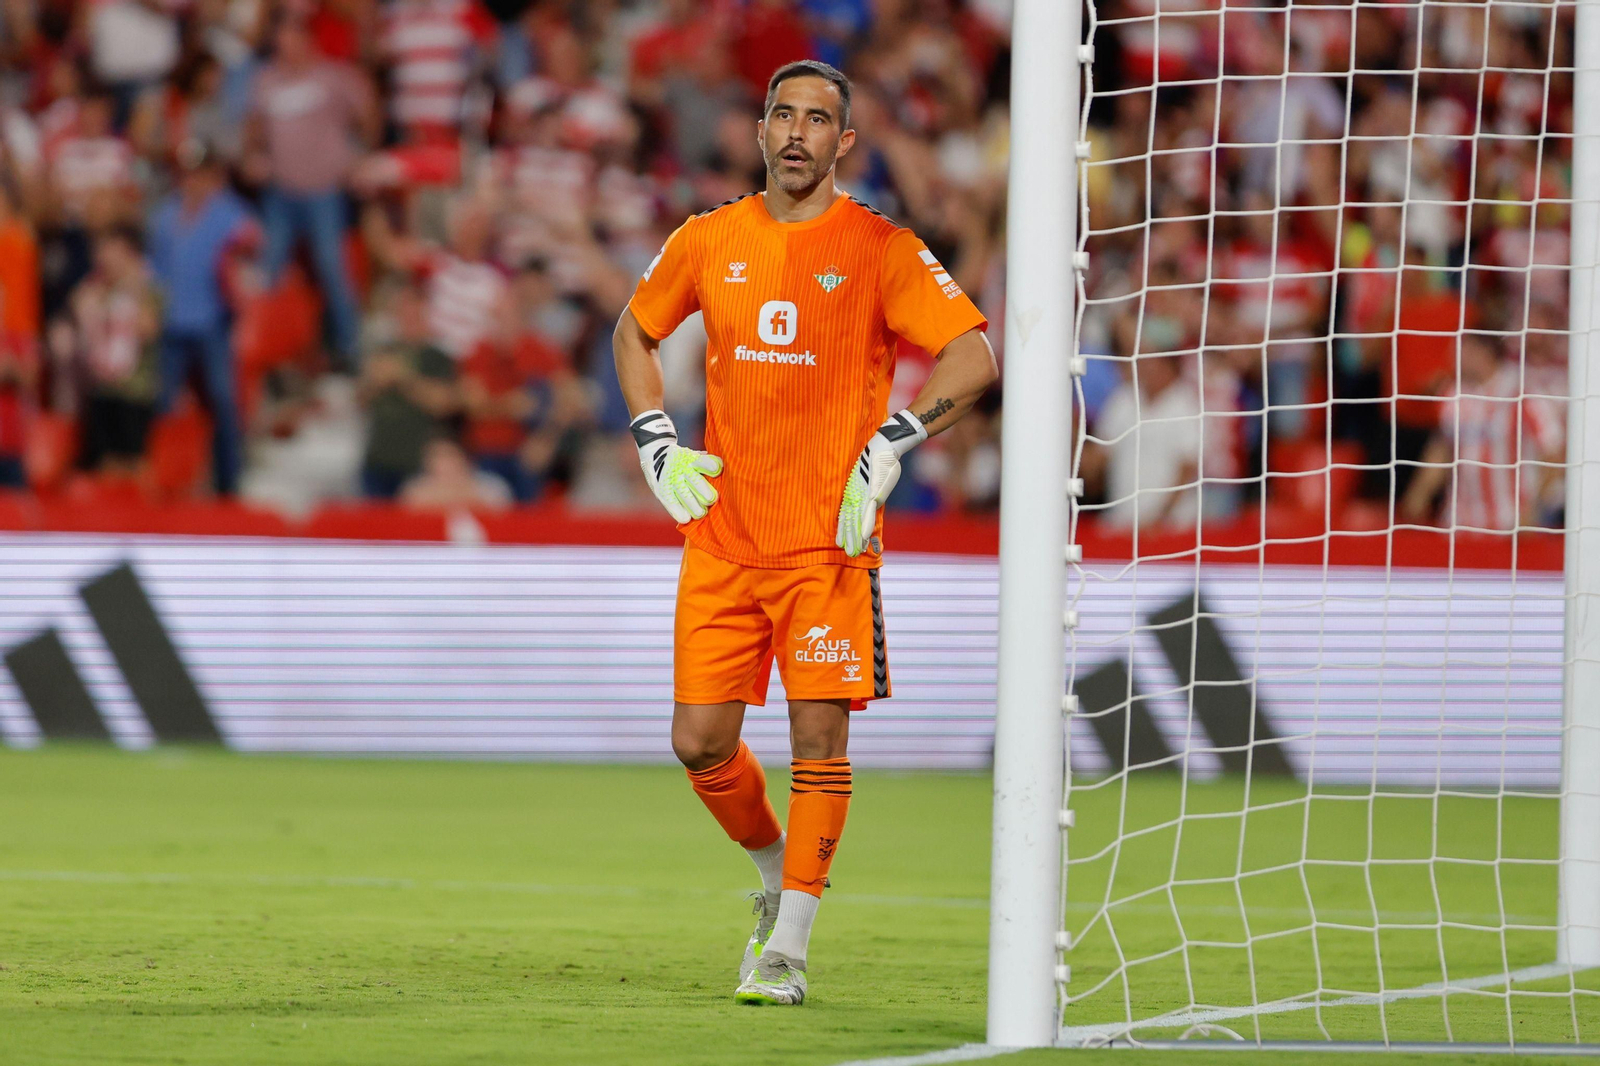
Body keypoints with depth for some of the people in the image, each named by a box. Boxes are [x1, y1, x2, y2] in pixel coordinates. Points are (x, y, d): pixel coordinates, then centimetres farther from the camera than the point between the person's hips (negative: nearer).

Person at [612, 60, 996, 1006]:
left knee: (820, 735, -9)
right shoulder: (710, 242, 7)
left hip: (830, 539, -4)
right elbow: (634, 333, 23)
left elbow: (976, 356, -10)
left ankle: (788, 948, -3)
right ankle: (780, 877, 28)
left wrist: (889, 449, -18)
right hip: (722, 534, 4)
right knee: (701, 742, 1)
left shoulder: (880, 250, -4)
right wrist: (658, 446, 10)